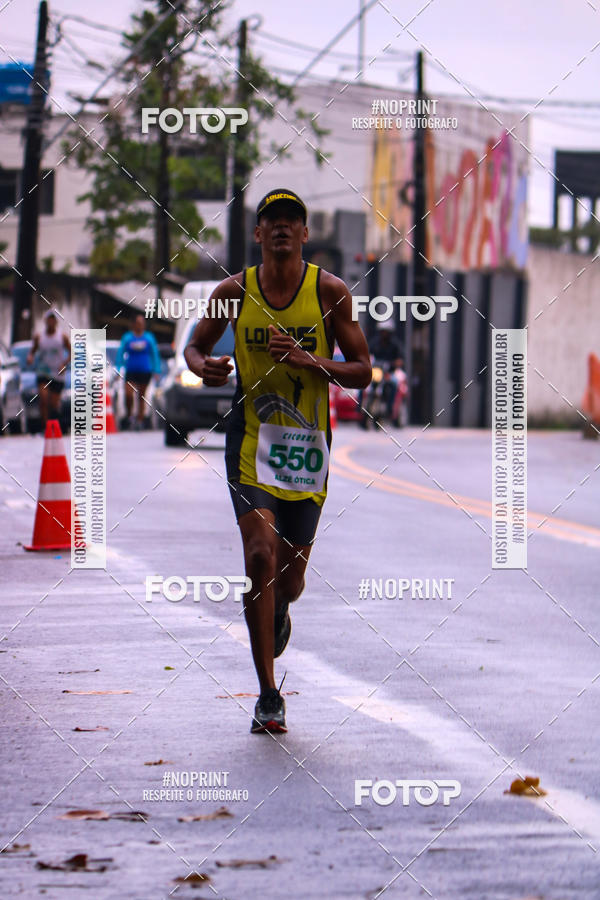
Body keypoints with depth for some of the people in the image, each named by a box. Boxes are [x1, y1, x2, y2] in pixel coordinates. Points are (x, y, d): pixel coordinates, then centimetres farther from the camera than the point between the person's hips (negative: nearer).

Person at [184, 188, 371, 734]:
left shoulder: (330, 292, -1)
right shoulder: (234, 291, 1)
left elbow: (362, 371, 0)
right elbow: (195, 346, 16)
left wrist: (310, 362, -17)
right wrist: (204, 367, -8)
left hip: (307, 443, 1)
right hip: (251, 440, -1)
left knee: (290, 575, 8)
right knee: (260, 555, -18)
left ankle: (279, 614, 49)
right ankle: (269, 696, -12)